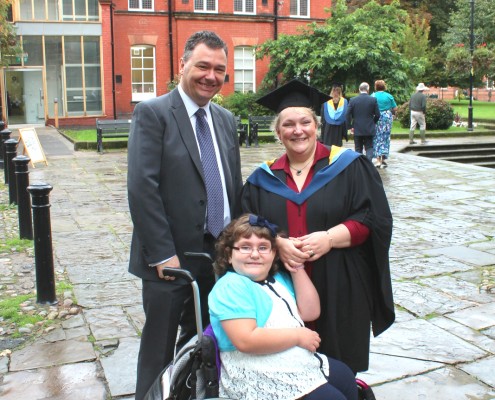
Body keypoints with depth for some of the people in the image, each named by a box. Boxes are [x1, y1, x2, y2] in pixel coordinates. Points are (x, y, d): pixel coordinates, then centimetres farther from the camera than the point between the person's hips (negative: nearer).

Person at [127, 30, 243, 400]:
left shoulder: (226, 120, 11)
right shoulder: (152, 113, -9)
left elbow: (234, 186, 13)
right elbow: (141, 188, -16)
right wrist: (163, 254, -18)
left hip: (220, 254, 6)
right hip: (171, 257, -5)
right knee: (160, 351, 9)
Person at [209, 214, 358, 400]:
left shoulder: (279, 278, 11)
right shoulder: (230, 287, -16)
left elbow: (310, 312, 8)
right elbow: (246, 340, -27)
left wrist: (297, 270, 1)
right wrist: (298, 336, -18)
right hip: (262, 378, -9)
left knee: (346, 377, 18)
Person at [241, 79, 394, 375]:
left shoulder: (349, 166, 2)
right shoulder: (264, 178, 9)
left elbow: (374, 217, -4)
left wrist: (330, 238, -17)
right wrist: (277, 243, -17)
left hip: (339, 290, -1)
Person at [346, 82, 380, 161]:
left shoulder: (353, 100, -5)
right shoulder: (373, 100, -6)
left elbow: (348, 115, -5)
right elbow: (377, 114, -3)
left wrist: (350, 126, 5)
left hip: (357, 130, 1)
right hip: (369, 129, 0)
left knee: (358, 149, 9)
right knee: (369, 147, 7)